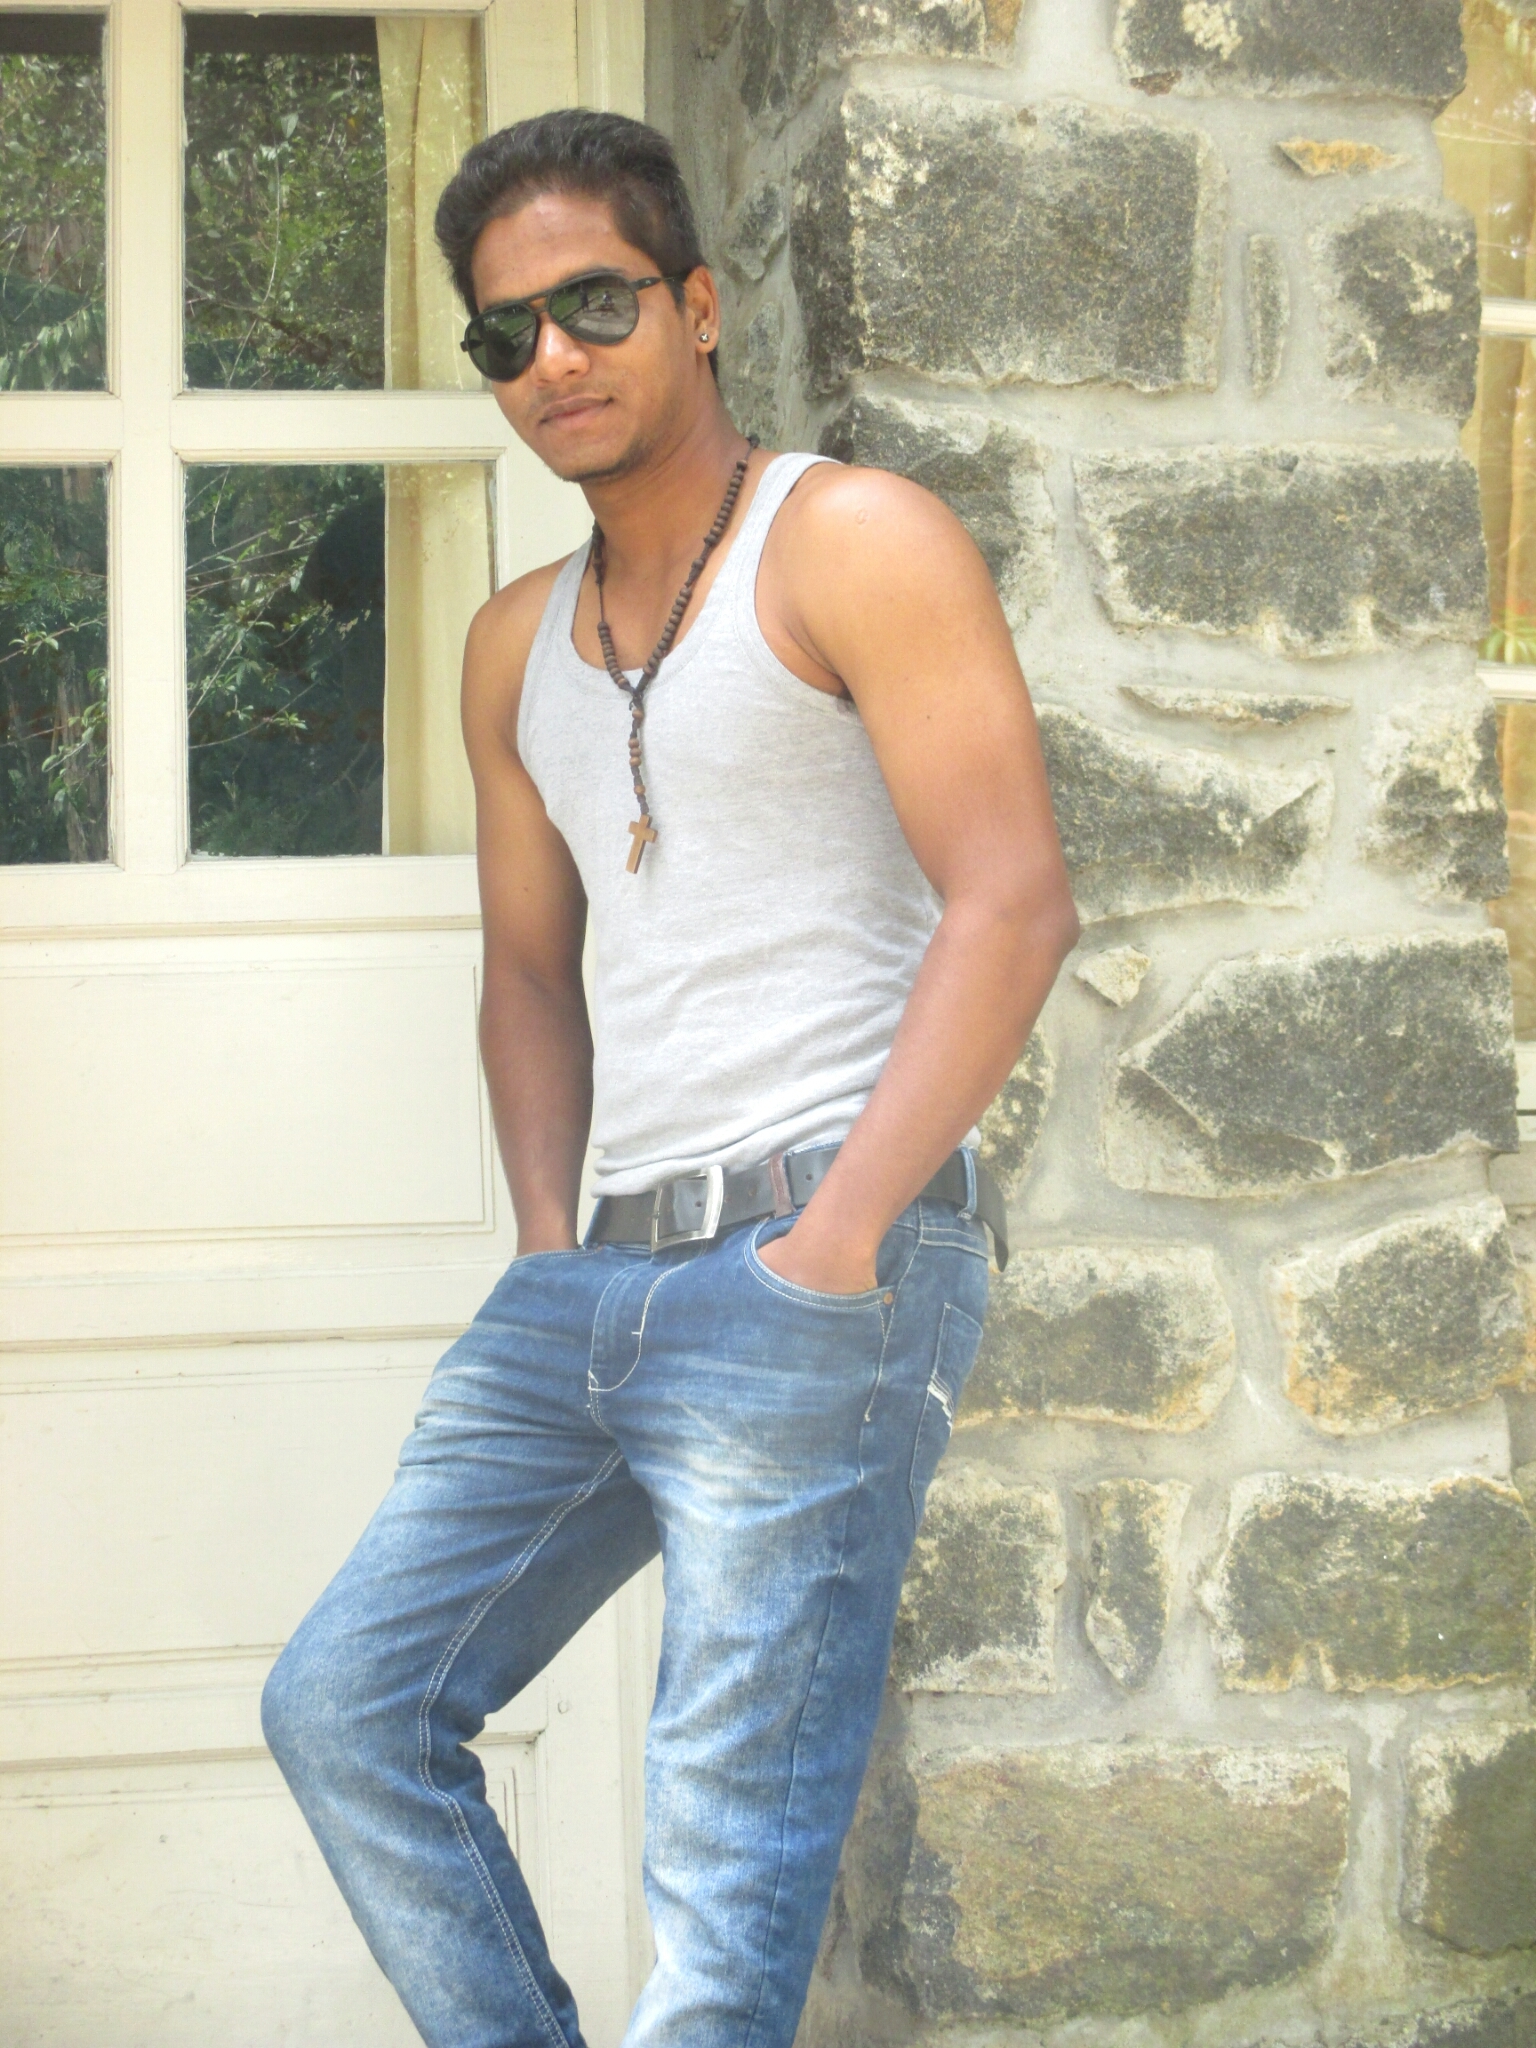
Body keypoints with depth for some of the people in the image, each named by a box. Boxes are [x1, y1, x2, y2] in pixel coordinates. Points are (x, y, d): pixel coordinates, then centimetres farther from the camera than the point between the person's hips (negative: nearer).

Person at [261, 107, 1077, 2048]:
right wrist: (548, 1251, 9)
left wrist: (829, 1245, -17)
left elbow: (1013, 903, -12)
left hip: (818, 1266, -8)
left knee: (728, 1871, -9)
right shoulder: (517, 648, 19)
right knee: (342, 1703, 6)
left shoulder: (851, 543, -4)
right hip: (592, 1283, 8)